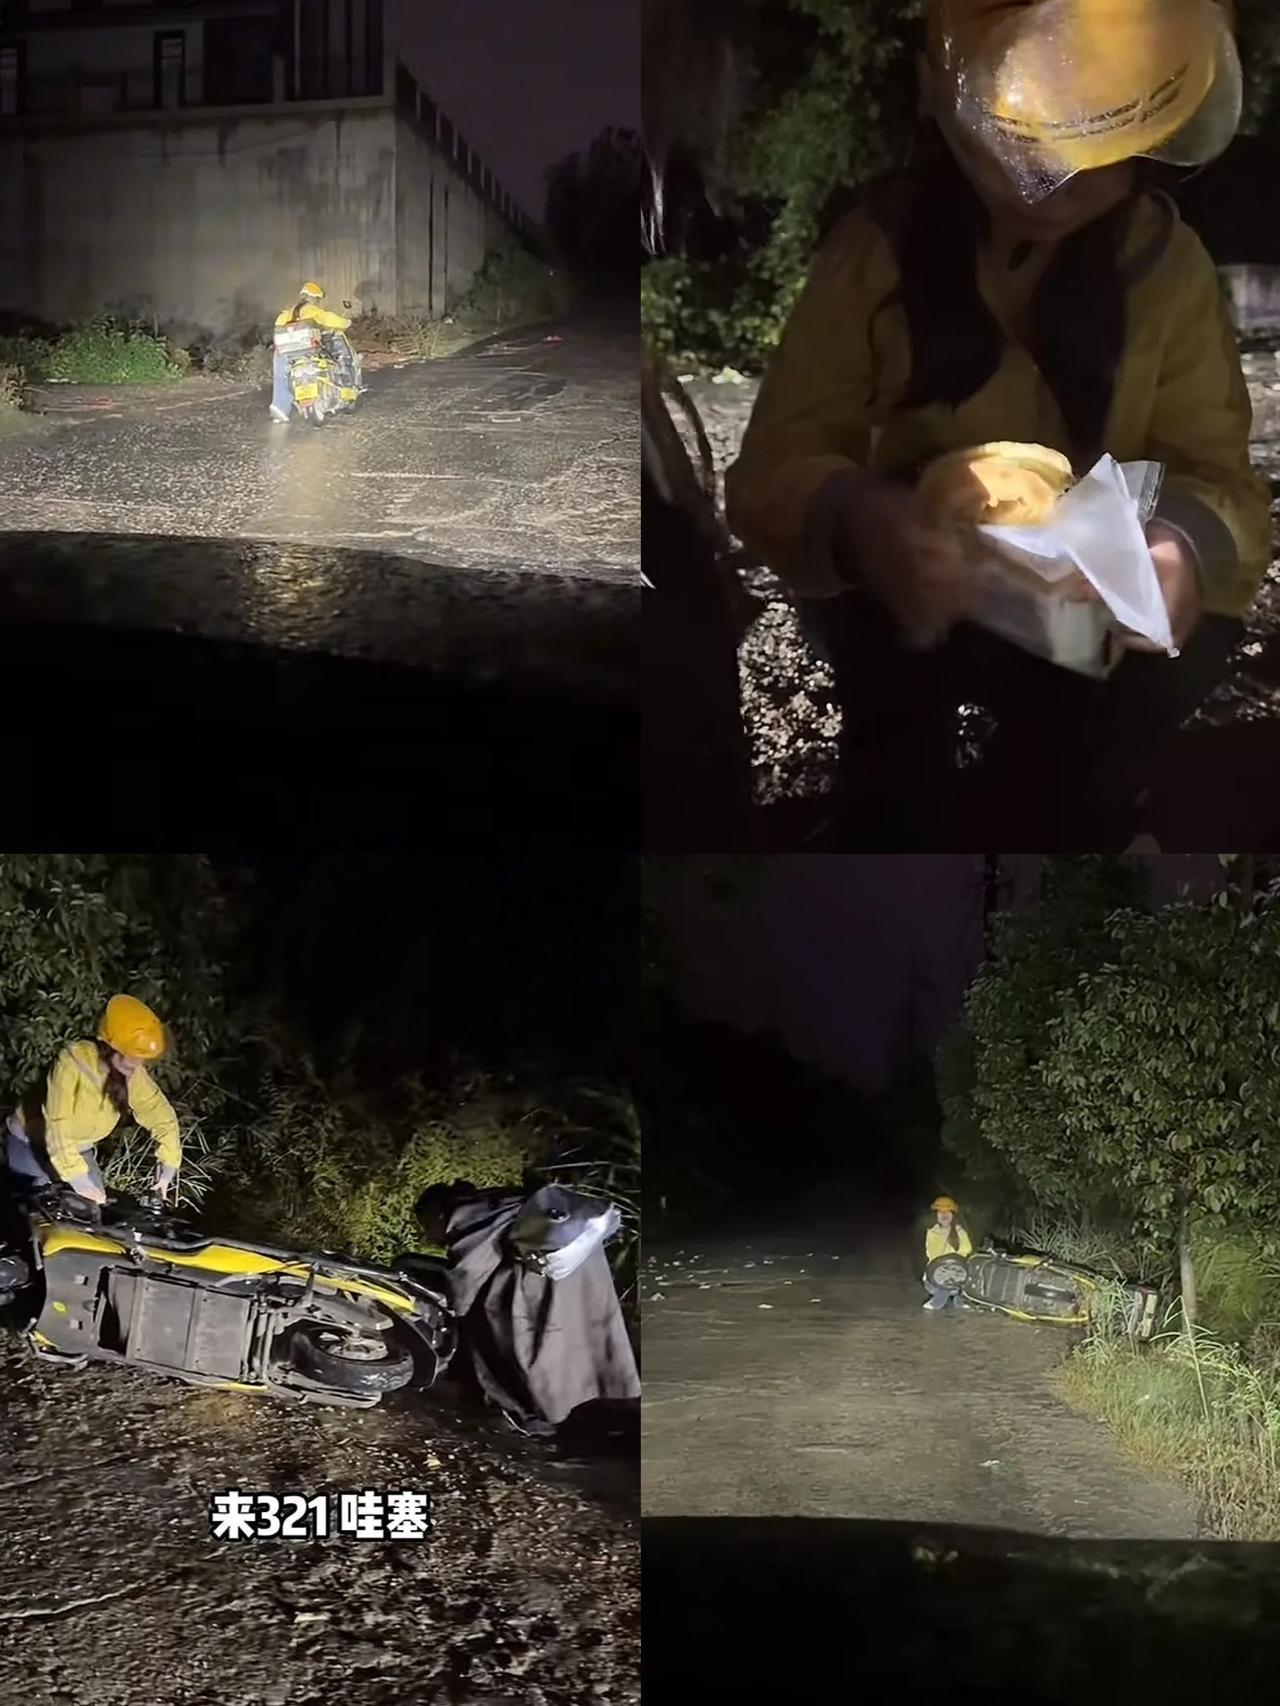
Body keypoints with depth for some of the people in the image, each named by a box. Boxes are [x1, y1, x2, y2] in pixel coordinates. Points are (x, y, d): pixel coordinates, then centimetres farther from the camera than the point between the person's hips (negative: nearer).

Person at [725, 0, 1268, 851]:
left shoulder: (1170, 262, -5)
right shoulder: (881, 242, -10)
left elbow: (1217, 476, -7)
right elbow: (774, 465, -15)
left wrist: (1188, 547, -34)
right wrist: (854, 522, -40)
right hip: (912, 589, -3)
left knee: (1194, 640, -28)